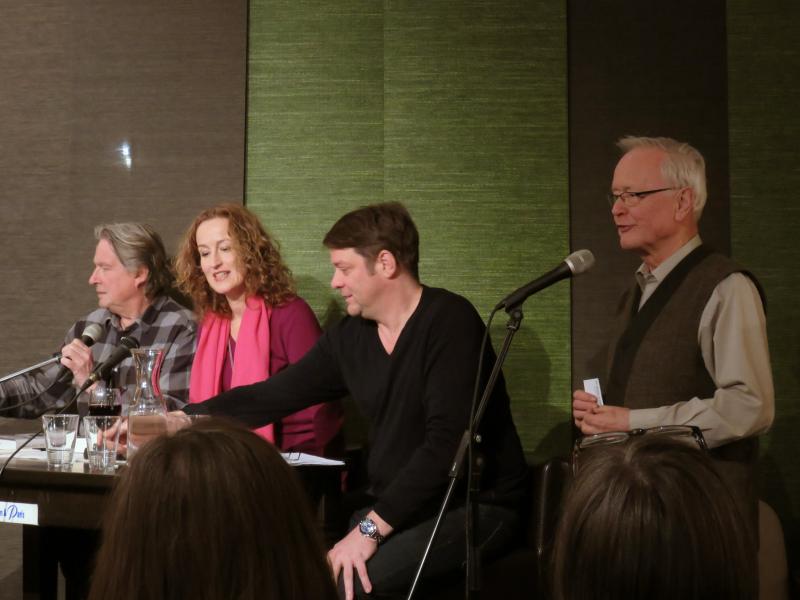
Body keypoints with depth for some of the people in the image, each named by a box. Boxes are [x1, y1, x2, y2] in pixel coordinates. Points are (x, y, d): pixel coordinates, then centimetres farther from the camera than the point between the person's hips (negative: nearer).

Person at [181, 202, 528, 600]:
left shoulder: (449, 321, -16)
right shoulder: (349, 337, 6)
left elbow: (447, 439, -24)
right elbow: (272, 397, 11)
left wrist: (371, 528, -27)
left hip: (474, 506, -6)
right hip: (394, 509, 7)